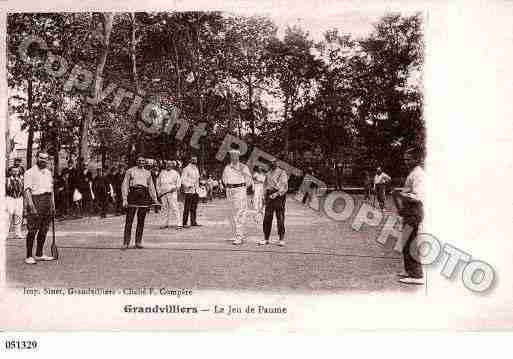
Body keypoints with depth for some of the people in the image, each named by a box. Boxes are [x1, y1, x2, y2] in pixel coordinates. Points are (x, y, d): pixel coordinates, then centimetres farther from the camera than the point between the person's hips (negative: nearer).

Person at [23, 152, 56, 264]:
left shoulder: (48, 172, 18)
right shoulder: (30, 172, -4)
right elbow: (27, 190, -11)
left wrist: (53, 205, 17)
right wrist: (31, 206, -20)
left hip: (47, 201, 7)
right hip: (35, 200, -7)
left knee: (44, 230, 9)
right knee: (32, 230, -7)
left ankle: (39, 255, 18)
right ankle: (28, 257, -2)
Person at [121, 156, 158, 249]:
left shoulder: (147, 173, 18)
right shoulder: (130, 171, 8)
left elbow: (151, 187, 22)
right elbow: (125, 185, 3)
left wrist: (154, 199, 16)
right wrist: (124, 199, -6)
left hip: (144, 195, 3)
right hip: (133, 194, -3)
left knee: (141, 220, 3)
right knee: (129, 219, -6)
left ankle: (138, 242, 8)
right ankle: (126, 243, -3)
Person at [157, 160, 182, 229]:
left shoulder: (175, 173, 7)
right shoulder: (162, 172, 17)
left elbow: (178, 183, 2)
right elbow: (158, 182, 21)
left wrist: (175, 187, -16)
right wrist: (159, 191, 10)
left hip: (172, 192, -4)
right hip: (163, 193, 4)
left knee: (174, 208, -11)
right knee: (166, 208, 6)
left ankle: (178, 224, -12)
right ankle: (167, 222, 14)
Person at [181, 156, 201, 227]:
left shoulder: (196, 169, 17)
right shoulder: (186, 169, -5)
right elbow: (183, 180, -11)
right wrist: (188, 185, -25)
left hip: (195, 192, 7)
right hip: (188, 191, -7)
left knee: (194, 208, 8)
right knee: (187, 208, -7)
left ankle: (193, 222, 13)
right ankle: (184, 223, -3)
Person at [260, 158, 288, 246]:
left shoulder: (282, 173, -2)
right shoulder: (268, 174, 16)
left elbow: (284, 187, -9)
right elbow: (265, 184, 26)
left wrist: (276, 194, -21)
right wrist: (266, 194, 10)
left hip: (279, 196, -6)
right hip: (269, 196, 6)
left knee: (280, 218, -4)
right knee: (267, 218, 4)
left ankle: (281, 239, 1)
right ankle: (266, 239, 10)